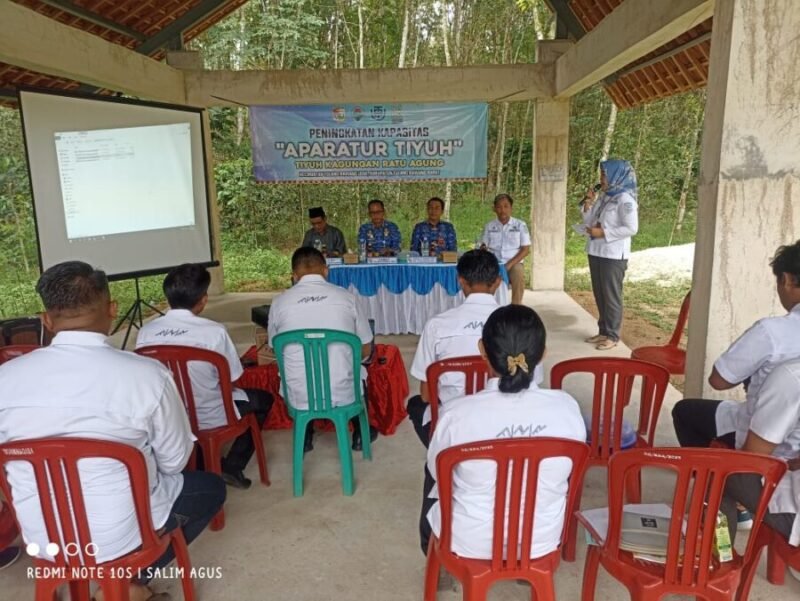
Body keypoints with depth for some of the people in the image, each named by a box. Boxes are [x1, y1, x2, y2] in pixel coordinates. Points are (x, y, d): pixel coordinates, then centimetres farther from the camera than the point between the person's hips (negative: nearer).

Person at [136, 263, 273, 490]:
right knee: (263, 399, 21)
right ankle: (232, 467, 14)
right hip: (209, 418, -5)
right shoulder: (214, 331, -20)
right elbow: (231, 380, -10)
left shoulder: (145, 332, -9)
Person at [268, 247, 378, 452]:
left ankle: (305, 436, 39)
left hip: (298, 398, 1)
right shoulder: (345, 296, -5)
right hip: (343, 395, 0)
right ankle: (360, 434, 43)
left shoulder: (279, 302, -3)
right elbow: (366, 351, 5)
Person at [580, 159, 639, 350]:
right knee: (600, 295, 13)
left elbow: (631, 228, -18)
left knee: (611, 295, 0)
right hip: (596, 253, 8)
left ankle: (612, 336, 10)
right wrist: (588, 204, 1)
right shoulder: (603, 197, 12)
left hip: (613, 256, -8)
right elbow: (590, 222, 15)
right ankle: (603, 331, 24)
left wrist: (603, 233, -20)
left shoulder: (625, 199, -12)